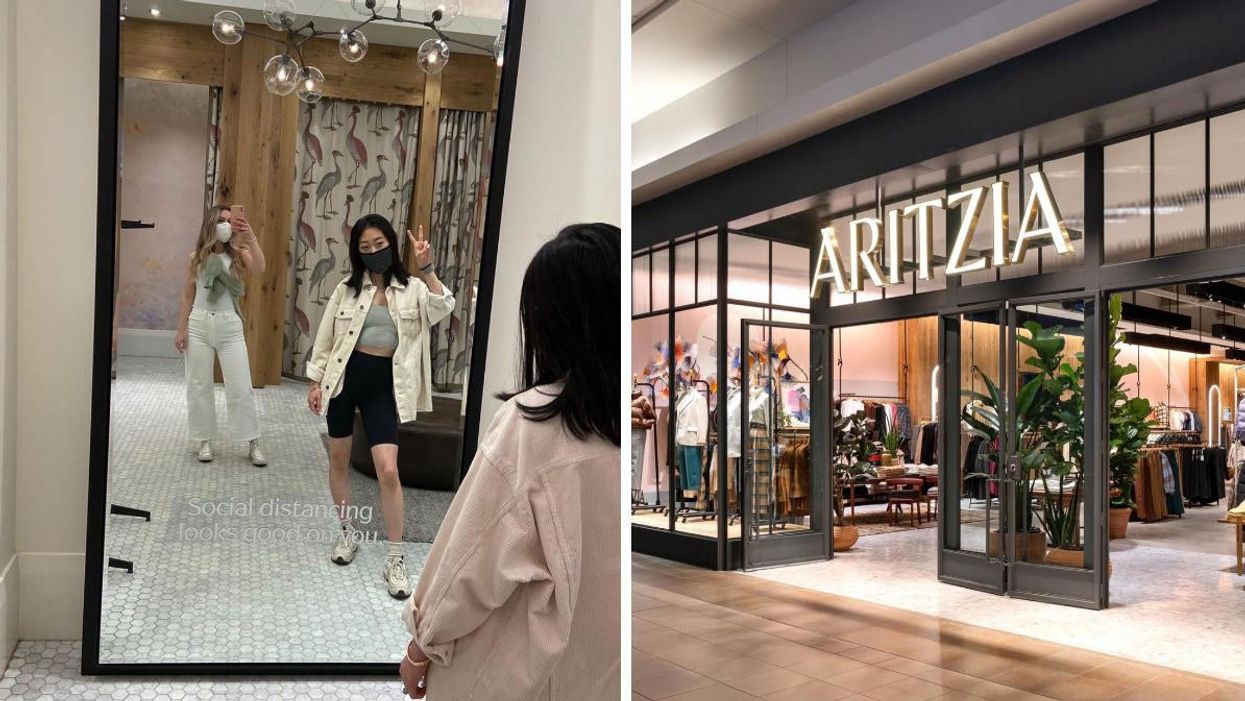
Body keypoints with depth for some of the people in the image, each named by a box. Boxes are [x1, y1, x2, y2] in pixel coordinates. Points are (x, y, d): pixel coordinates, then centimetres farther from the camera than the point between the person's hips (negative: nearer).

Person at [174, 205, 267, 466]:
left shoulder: (239, 254, 1)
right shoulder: (197, 258, 4)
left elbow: (259, 269, -21)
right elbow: (188, 295, 8)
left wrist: (250, 237, -25)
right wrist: (181, 328, 4)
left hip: (230, 327, -1)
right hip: (199, 325, 2)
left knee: (240, 387, 0)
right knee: (199, 386, 8)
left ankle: (253, 443, 8)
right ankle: (205, 441, 21)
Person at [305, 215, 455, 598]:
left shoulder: (412, 289, -1)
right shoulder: (347, 289, 4)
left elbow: (442, 310, -21)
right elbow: (325, 337, 8)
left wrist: (426, 269, -28)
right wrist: (315, 381, 6)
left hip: (384, 383, -2)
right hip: (345, 375, 3)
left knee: (388, 470, -10)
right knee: (338, 459, 13)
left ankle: (394, 558, -1)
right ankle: (348, 531, 36)